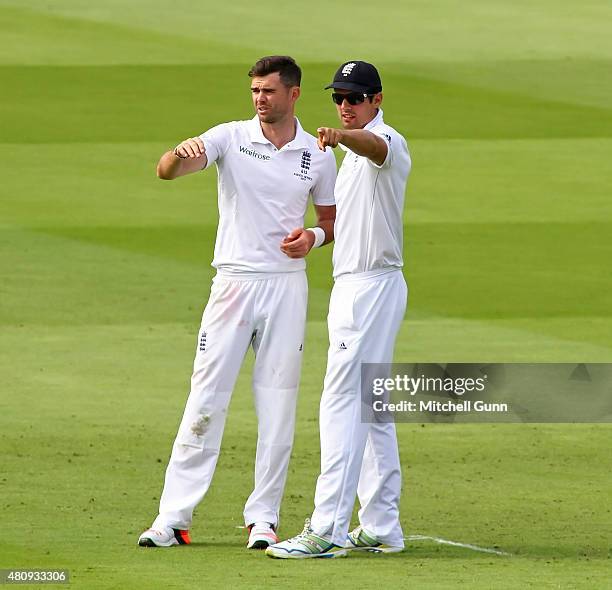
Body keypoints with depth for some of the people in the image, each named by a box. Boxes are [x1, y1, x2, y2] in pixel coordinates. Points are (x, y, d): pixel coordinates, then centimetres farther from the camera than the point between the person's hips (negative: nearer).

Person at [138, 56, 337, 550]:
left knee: (278, 406, 2)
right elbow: (166, 171, -15)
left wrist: (314, 236, -7)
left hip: (287, 286, 2)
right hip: (234, 282, -2)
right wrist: (182, 152, -39)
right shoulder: (231, 138, -1)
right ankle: (173, 517, -2)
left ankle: (263, 518, 9)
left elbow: (332, 221, 16)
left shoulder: (318, 155, 5)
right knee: (206, 400, -4)